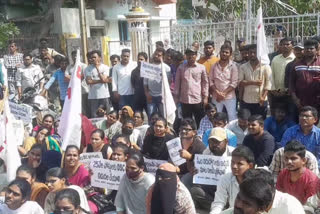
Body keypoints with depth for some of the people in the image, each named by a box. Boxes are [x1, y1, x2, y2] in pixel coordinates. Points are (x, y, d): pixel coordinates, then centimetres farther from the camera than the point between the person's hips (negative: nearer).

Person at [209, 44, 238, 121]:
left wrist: (224, 93, -13)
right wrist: (217, 92, -10)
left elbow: (234, 83, -6)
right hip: (216, 97, 2)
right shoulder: (214, 66, 6)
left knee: (232, 118, -1)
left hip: (229, 97, -2)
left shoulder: (233, 66, 0)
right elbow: (211, 81, 3)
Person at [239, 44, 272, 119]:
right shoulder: (243, 67, 5)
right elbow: (240, 83, -3)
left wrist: (263, 97, -15)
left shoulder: (265, 66, 0)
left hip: (261, 101, -1)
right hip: (246, 101, 2)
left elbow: (268, 83, -5)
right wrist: (253, 82, -15)